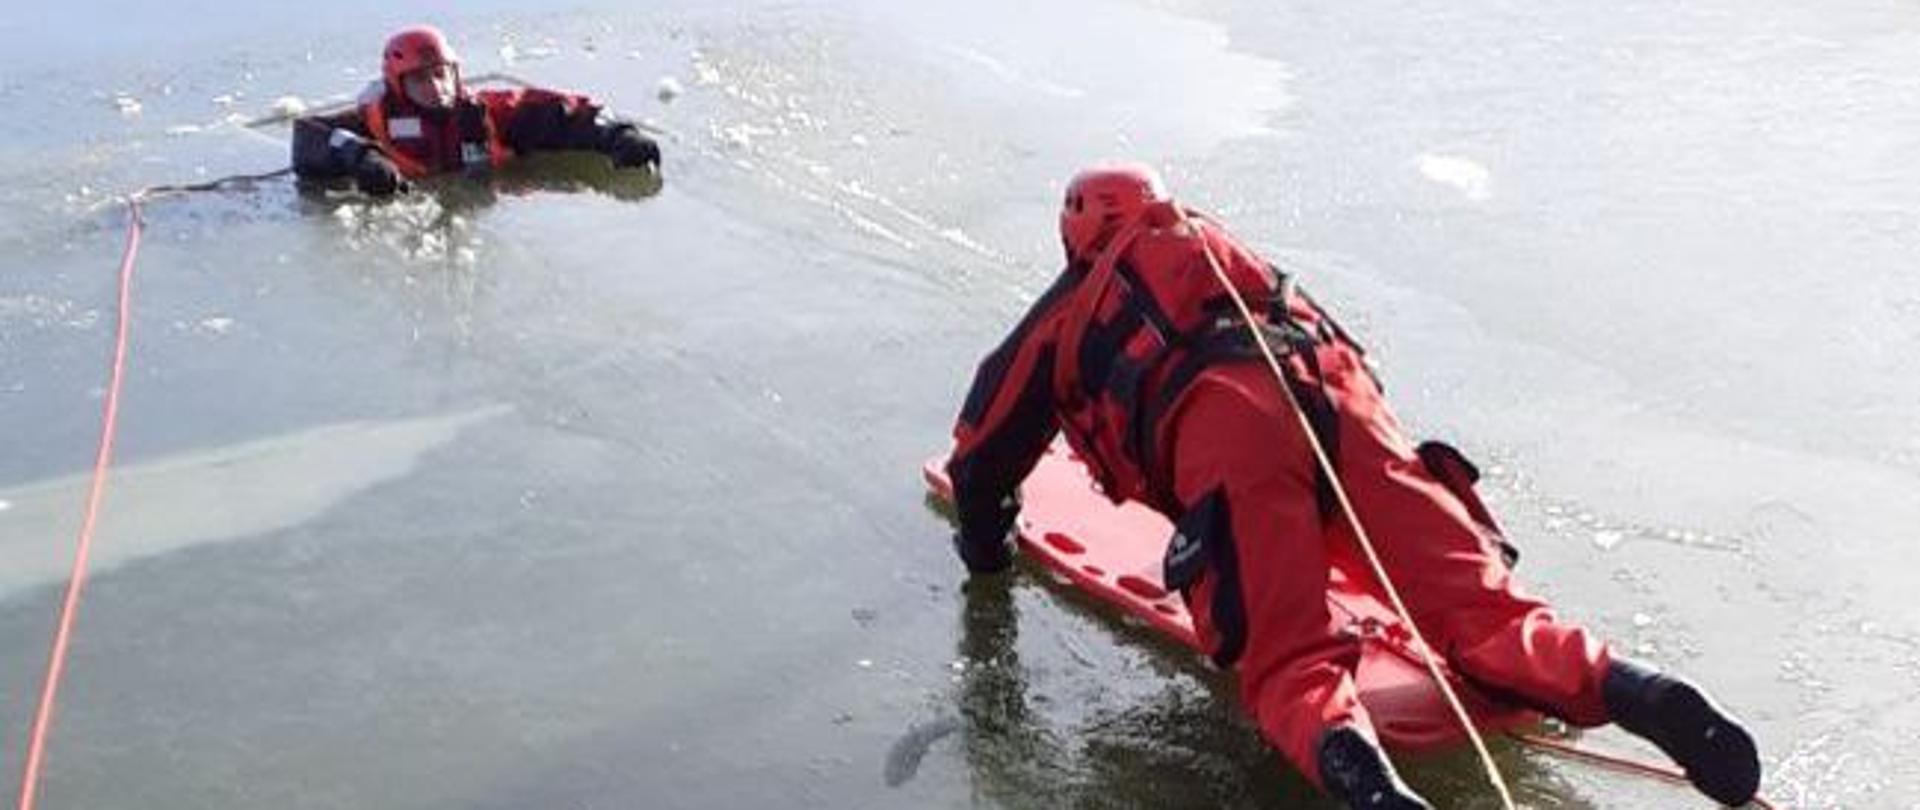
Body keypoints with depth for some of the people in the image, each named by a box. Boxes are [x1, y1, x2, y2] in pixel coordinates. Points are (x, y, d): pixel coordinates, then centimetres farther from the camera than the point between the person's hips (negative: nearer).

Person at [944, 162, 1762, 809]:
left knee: (1288, 659, -12)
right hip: (1339, 393, 4)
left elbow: (989, 443, 37)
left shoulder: (1065, 311, 31)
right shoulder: (1218, 251, 42)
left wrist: (984, 540, 54)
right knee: (1480, 604, -3)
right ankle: (1625, 687, -28)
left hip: (1222, 421, -4)